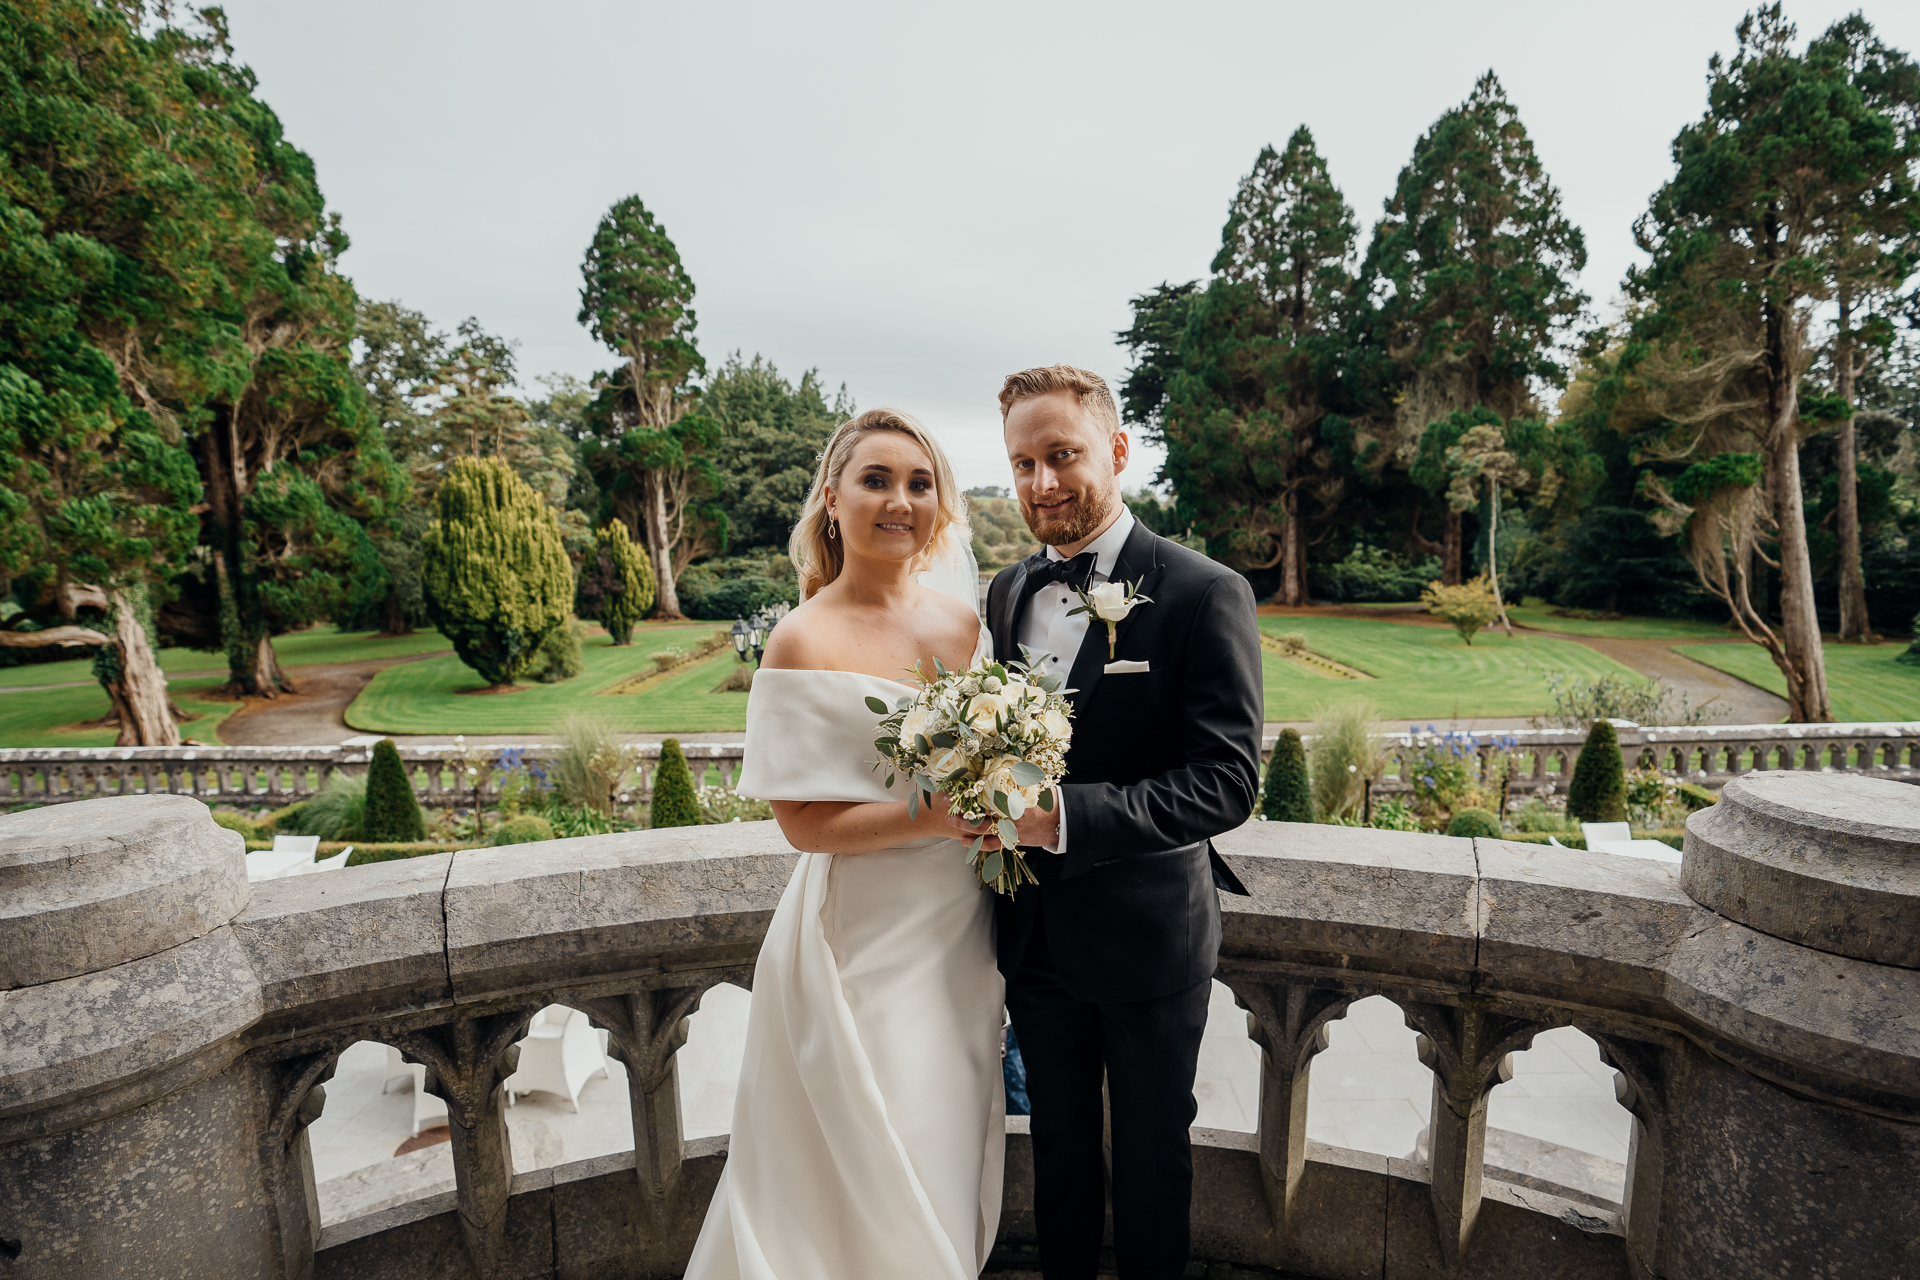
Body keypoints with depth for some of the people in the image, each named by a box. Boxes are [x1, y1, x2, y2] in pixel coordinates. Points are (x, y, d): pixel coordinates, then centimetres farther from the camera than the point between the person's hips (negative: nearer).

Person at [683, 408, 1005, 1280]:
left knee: (950, 1163, 23)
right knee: (872, 1184, 12)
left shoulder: (963, 619, 1)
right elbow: (801, 820, -16)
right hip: (861, 940, -5)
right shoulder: (805, 639, -14)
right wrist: (939, 815, -24)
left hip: (959, 935, 5)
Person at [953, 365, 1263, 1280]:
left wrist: (1061, 819, -31)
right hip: (1036, 933, 4)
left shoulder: (1203, 594, -16)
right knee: (1059, 1146, 25)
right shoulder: (1006, 593, 2)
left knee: (1151, 1154, 21)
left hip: (1148, 938, -4)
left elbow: (1227, 781, -22)